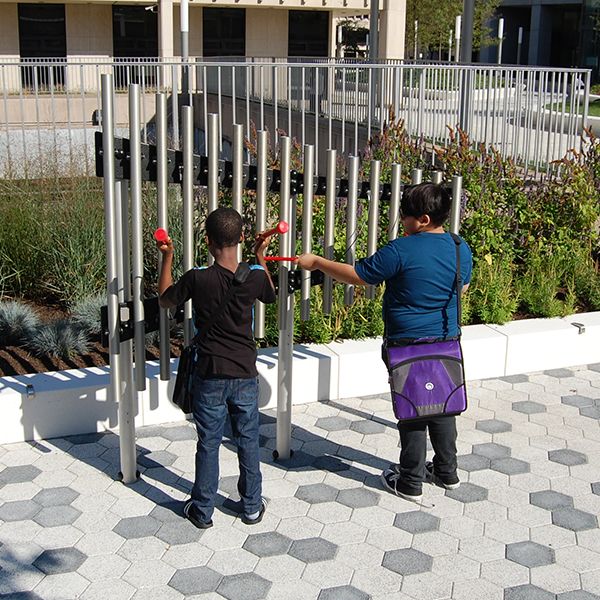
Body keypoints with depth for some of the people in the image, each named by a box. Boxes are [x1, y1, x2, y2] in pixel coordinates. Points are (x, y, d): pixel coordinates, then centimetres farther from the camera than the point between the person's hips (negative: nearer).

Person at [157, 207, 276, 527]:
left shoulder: (197, 278, -17)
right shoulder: (255, 275, -11)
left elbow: (166, 299, 3)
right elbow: (270, 295, 14)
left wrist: (167, 258, 11)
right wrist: (260, 256, 19)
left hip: (209, 375, -1)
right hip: (245, 374, 2)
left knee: (208, 444, 11)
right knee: (248, 441, 15)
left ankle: (202, 511, 23)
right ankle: (252, 507, 27)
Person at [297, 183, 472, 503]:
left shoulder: (401, 250, -20)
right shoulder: (461, 249, -1)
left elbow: (356, 275, -13)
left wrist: (316, 262, -2)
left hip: (407, 344, -5)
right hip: (447, 344, 6)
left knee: (411, 412, 7)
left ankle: (410, 482, 19)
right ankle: (447, 471, 34)